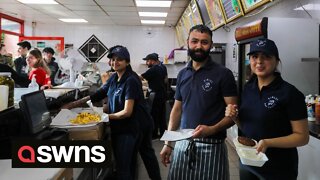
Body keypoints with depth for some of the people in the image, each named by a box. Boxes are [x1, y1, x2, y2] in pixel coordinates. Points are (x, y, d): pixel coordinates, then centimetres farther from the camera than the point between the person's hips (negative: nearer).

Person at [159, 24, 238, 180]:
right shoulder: (182, 74, 8)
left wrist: (212, 129, -26)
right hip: (183, 143, 5)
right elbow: (177, 109, 11)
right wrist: (168, 143, 7)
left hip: (211, 145, -4)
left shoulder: (223, 74, -8)